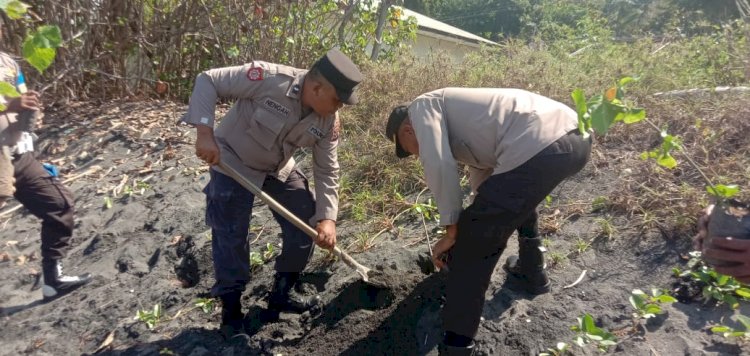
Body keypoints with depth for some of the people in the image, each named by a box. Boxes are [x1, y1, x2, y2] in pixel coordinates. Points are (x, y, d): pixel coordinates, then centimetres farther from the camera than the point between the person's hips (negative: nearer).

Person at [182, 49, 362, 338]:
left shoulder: (328, 121, -15)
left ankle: (280, 296, 23)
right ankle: (231, 310, 18)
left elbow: (327, 170, -9)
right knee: (231, 238, -4)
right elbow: (207, 81, -25)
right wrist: (205, 131, -36)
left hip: (280, 170, 6)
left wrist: (327, 217, -19)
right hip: (232, 163, -5)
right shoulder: (268, 78, -32)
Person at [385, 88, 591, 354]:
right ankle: (532, 273, 53)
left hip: (539, 149, -10)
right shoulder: (464, 130, 35)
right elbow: (482, 174, 45)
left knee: (471, 243, 1)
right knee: (518, 196, 39)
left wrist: (452, 230, 3)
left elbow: (439, 165, -7)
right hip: (575, 137, 10)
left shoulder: (423, 106, 11)